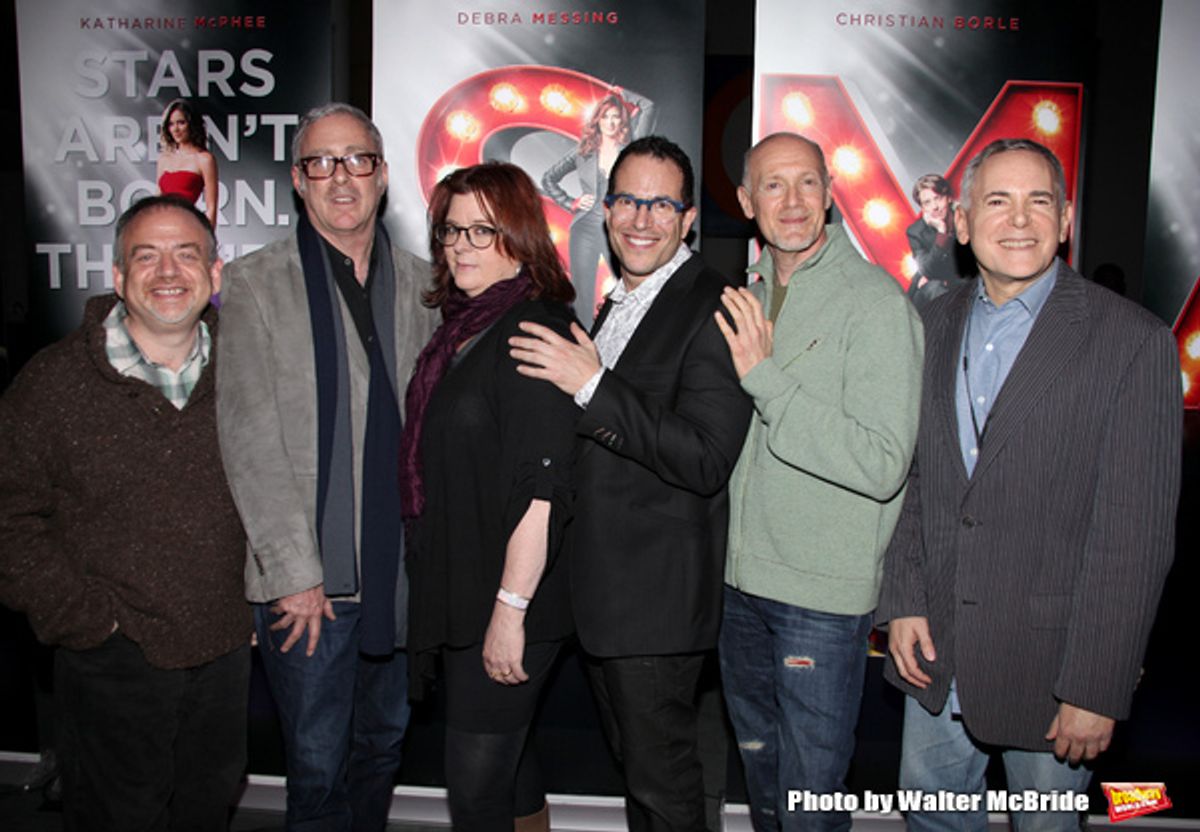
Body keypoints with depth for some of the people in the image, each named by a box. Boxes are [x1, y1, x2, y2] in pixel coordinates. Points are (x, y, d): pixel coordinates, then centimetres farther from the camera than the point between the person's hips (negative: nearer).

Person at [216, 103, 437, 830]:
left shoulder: (421, 284, 7)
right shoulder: (254, 284, -3)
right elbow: (249, 438, -8)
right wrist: (295, 572, -12)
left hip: (400, 572, 4)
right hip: (308, 579, -3)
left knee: (384, 745, 18)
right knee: (318, 768, 7)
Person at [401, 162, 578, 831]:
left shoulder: (535, 331, -17)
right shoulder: (464, 327, 10)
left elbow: (539, 487, -22)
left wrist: (510, 608, -21)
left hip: (508, 601, -8)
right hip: (461, 589, 8)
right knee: (508, 764, 22)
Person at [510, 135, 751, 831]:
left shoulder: (710, 308, -16)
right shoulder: (619, 302, 14)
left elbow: (706, 461, -26)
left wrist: (593, 386, -27)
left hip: (658, 596, -9)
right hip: (603, 587, 9)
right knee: (635, 764, 23)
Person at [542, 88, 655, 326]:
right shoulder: (584, 152, 10)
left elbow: (648, 107, -1)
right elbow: (548, 179, 18)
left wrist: (621, 93, 13)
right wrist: (570, 203, 6)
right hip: (586, 228, 1)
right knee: (583, 296, 1)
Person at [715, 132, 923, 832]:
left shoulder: (875, 302, -15)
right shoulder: (749, 299, 8)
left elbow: (883, 466, -24)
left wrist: (767, 378, -25)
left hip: (823, 593, -6)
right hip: (742, 575, 7)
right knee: (758, 762, 24)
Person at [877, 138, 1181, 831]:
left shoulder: (1133, 339, -12)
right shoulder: (937, 325, 4)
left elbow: (1135, 533, -14)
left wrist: (1096, 688, -15)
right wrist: (904, 601, 0)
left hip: (1051, 656, -4)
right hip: (936, 647, 4)